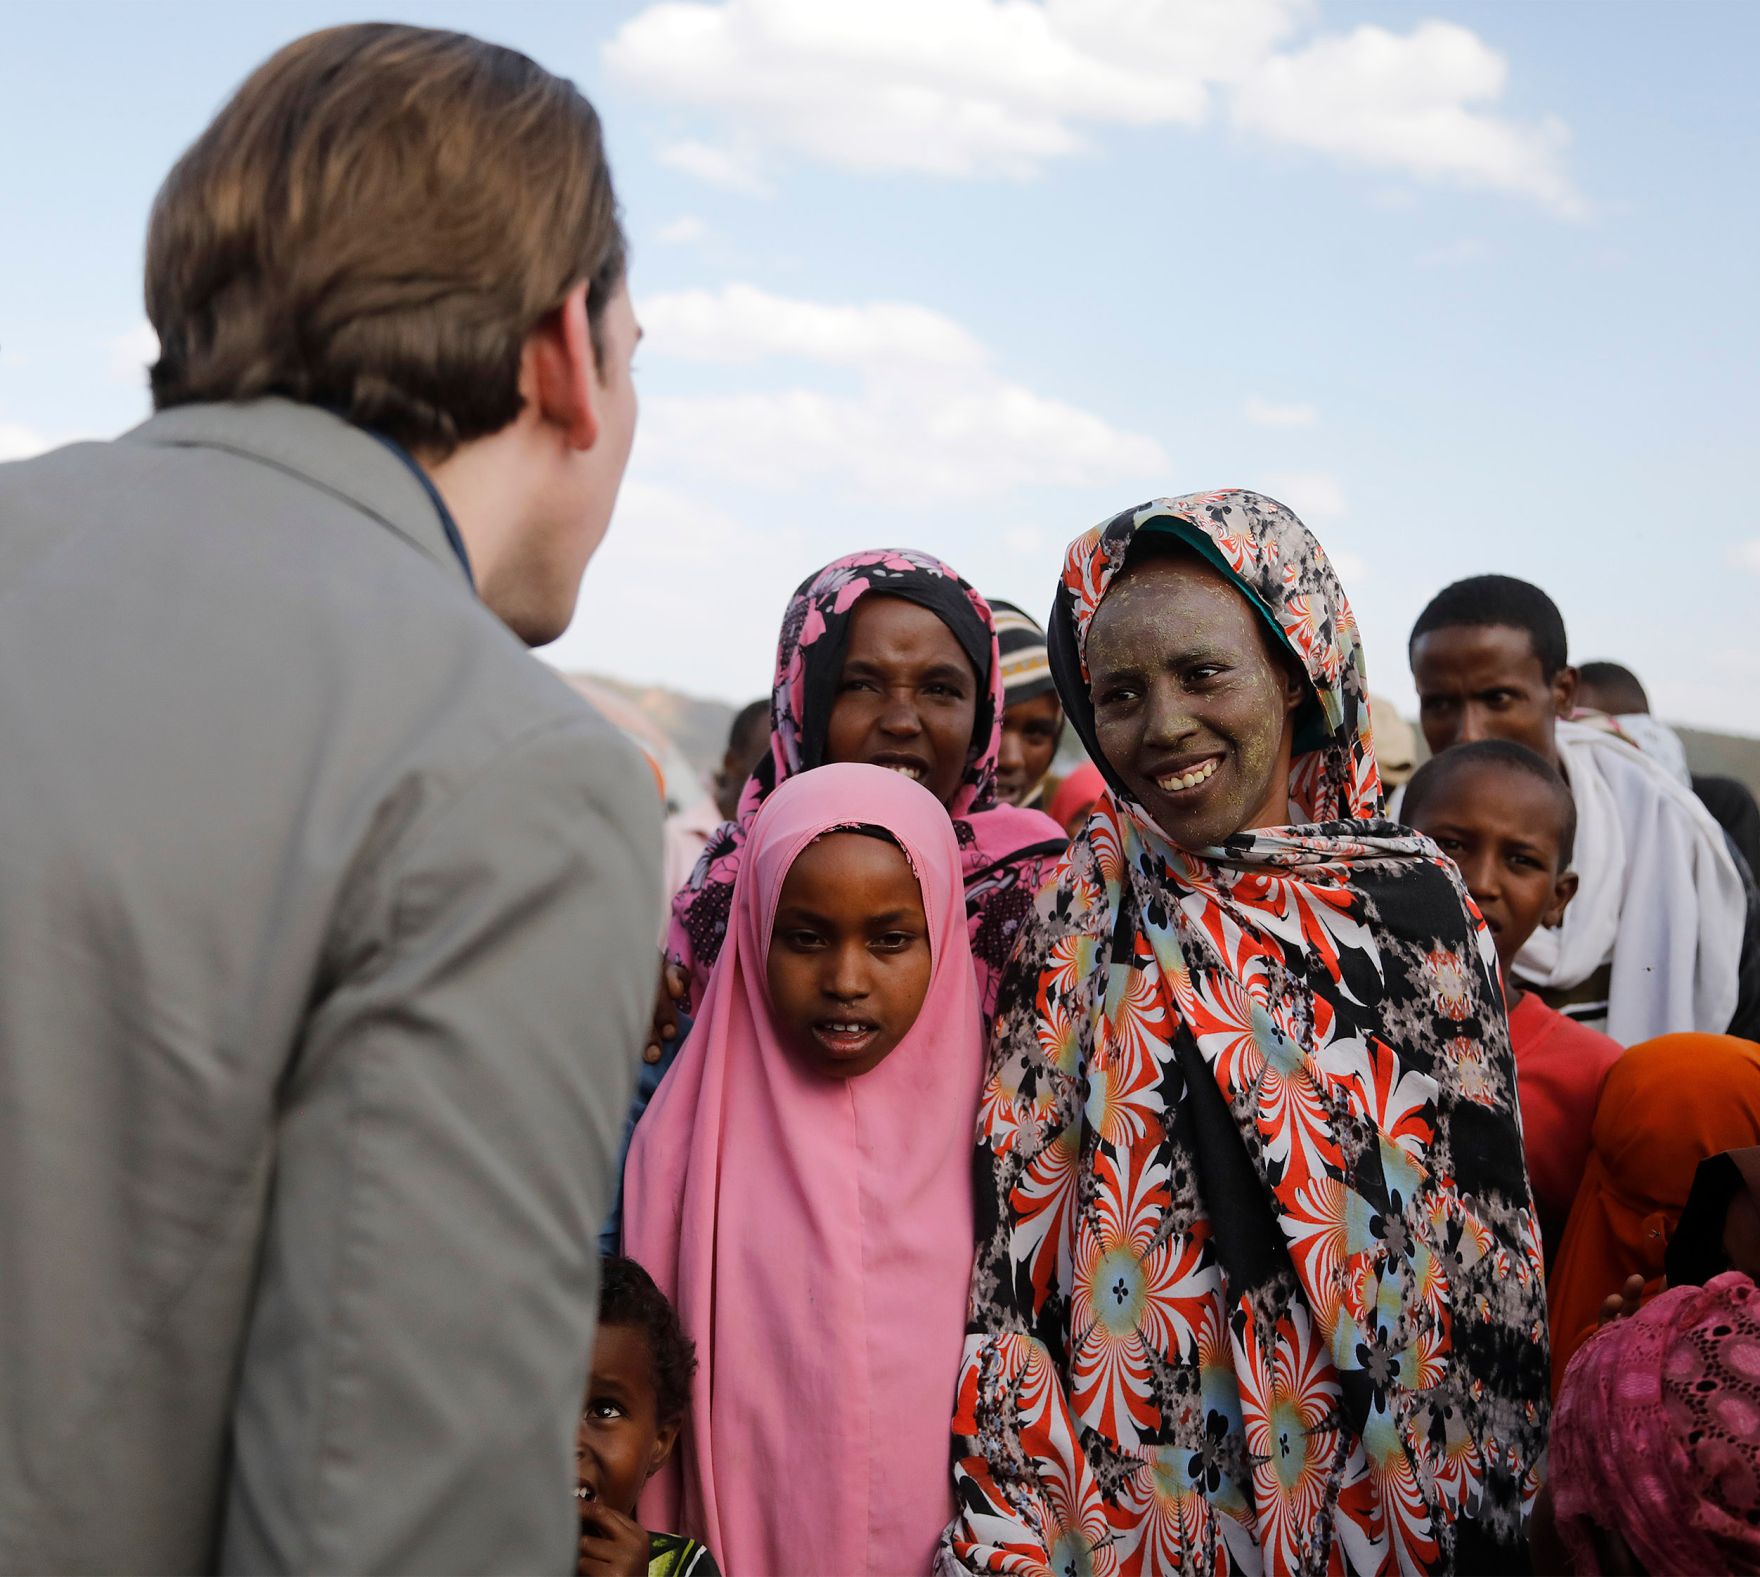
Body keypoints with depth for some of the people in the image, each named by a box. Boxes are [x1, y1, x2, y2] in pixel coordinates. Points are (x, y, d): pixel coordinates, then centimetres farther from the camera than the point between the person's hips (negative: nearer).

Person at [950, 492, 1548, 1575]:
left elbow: (1486, 1216, 0)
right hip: (1140, 1478, 0)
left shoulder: (1416, 901, -5)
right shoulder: (1084, 918, -5)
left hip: (1384, 1476, 1)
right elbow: (1016, 1235, -4)